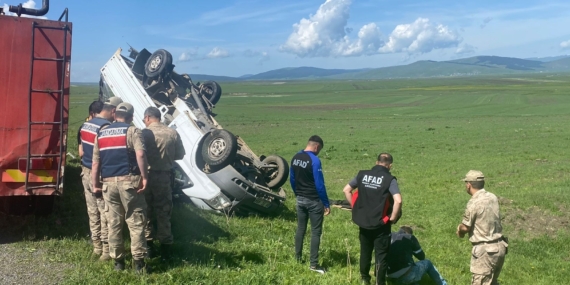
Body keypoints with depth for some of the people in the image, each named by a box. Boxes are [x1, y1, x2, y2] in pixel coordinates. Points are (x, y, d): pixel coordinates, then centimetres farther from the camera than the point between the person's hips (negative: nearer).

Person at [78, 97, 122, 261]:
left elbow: (81, 152, 13)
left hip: (86, 172, 8)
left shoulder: (85, 125, 8)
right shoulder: (106, 127, -19)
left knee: (93, 212, 14)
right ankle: (107, 250, 5)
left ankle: (97, 246, 23)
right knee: (106, 213, 0)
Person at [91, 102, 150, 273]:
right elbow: (140, 154, -19)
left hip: (108, 182, 5)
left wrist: (95, 183, 19)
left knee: (114, 223, 12)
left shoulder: (101, 133, 14)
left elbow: (96, 162, 13)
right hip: (129, 181, -4)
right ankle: (139, 262, 2)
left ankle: (117, 260, 19)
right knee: (136, 222, 2)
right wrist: (144, 177, -14)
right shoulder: (132, 131, -2)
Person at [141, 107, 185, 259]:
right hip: (164, 176, 2)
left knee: (146, 210, 12)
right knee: (164, 212, 11)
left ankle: (148, 245, 17)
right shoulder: (173, 133, -1)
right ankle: (165, 246, 15)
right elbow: (180, 155, 5)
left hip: (147, 175, -2)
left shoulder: (144, 133, -10)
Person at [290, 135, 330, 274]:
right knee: (316, 232, 2)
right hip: (314, 201, -7)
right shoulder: (314, 160, -20)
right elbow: (319, 184, -19)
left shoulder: (295, 157, 3)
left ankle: (297, 257, 27)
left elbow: (292, 179, 11)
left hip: (300, 199, 7)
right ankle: (314, 264, 6)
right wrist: (326, 204, -12)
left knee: (300, 229, 17)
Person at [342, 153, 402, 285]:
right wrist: (393, 218, -11)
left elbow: (346, 190, 6)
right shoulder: (389, 179, -12)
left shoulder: (362, 175, 1)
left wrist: (355, 206, 11)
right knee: (381, 254, 8)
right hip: (381, 224, -4)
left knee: (365, 251, 21)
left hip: (363, 222, 4)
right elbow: (398, 200, -24)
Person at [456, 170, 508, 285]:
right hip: (499, 246, 8)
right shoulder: (493, 197, 4)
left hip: (485, 250, -8)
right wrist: (462, 229, 11)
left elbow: (465, 227, -10)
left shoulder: (474, 203, -19)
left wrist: (459, 229, 13)